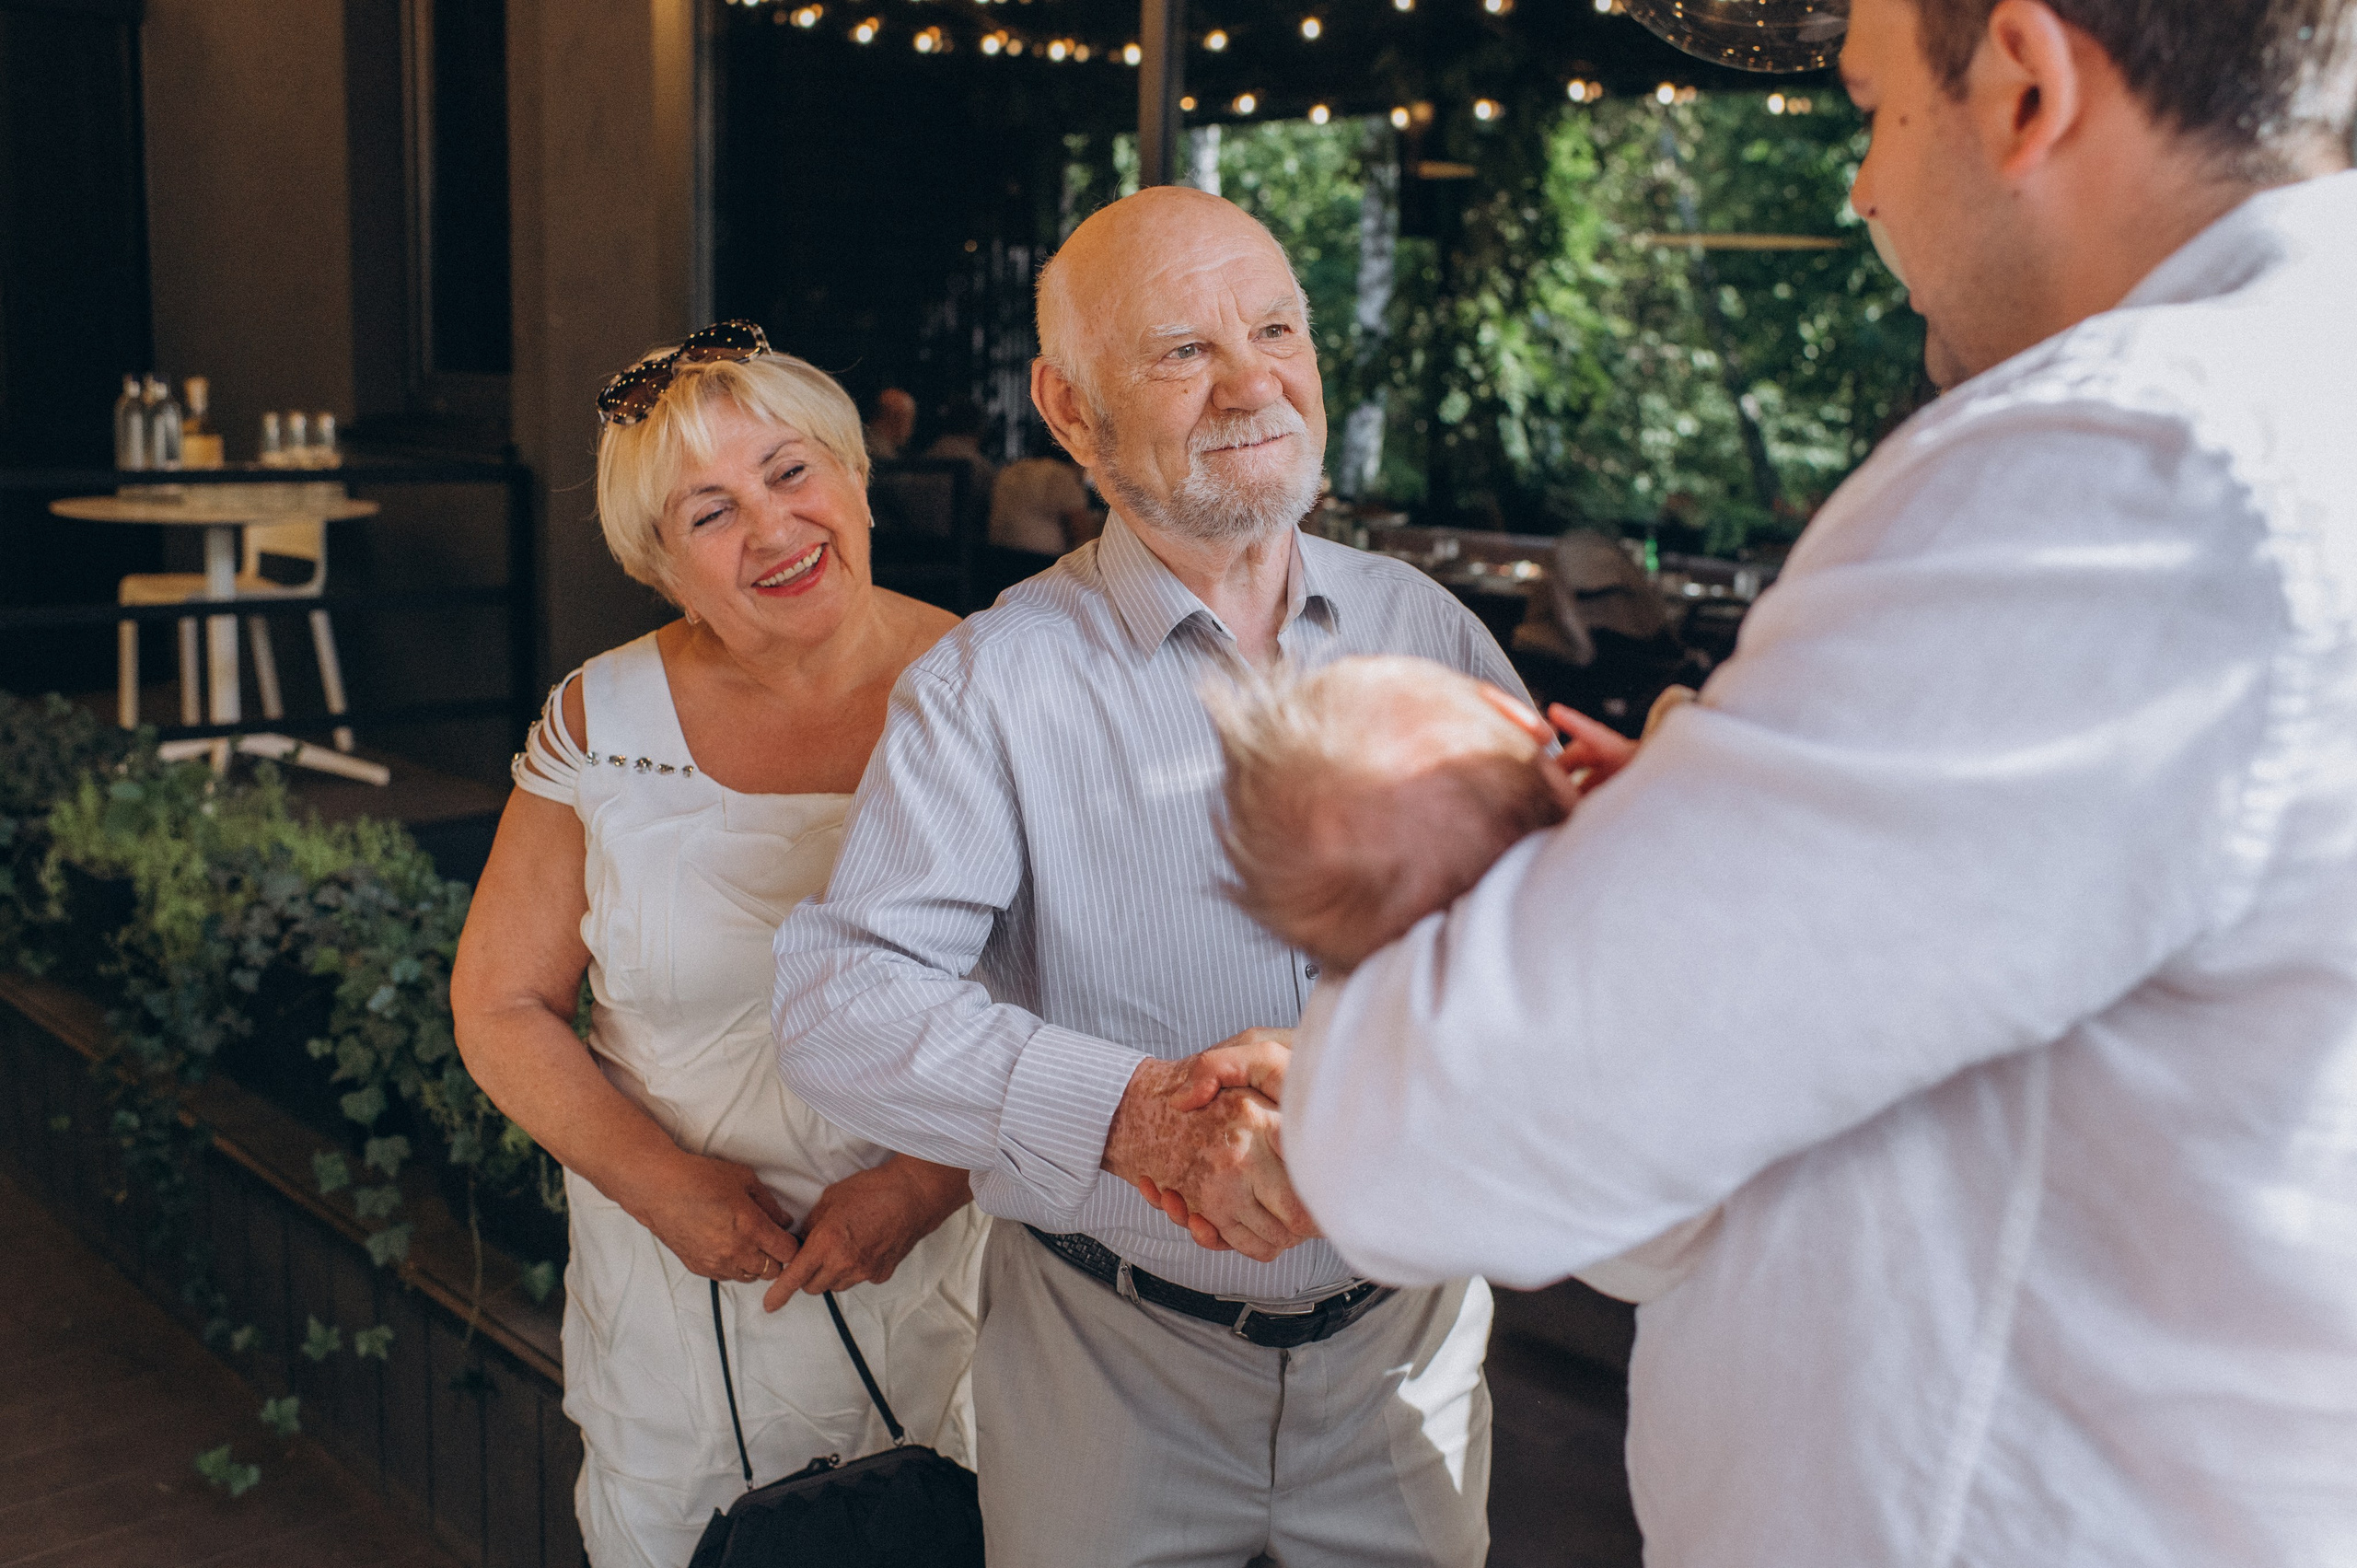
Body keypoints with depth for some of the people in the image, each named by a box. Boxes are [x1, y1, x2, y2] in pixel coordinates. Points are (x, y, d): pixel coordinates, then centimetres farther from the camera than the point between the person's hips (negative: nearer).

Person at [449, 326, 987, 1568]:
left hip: (943, 1266, -1)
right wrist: (661, 1182, -11)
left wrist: (926, 1181, -18)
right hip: (679, 1272, 1)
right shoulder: (607, 719, -5)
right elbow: (502, 1009, 1)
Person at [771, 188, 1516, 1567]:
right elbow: (837, 998, -18)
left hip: (1407, 1337, 3)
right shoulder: (994, 686, -11)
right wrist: (1126, 1113, -33)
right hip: (1113, 1362, -2)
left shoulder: (1429, 629, 0)